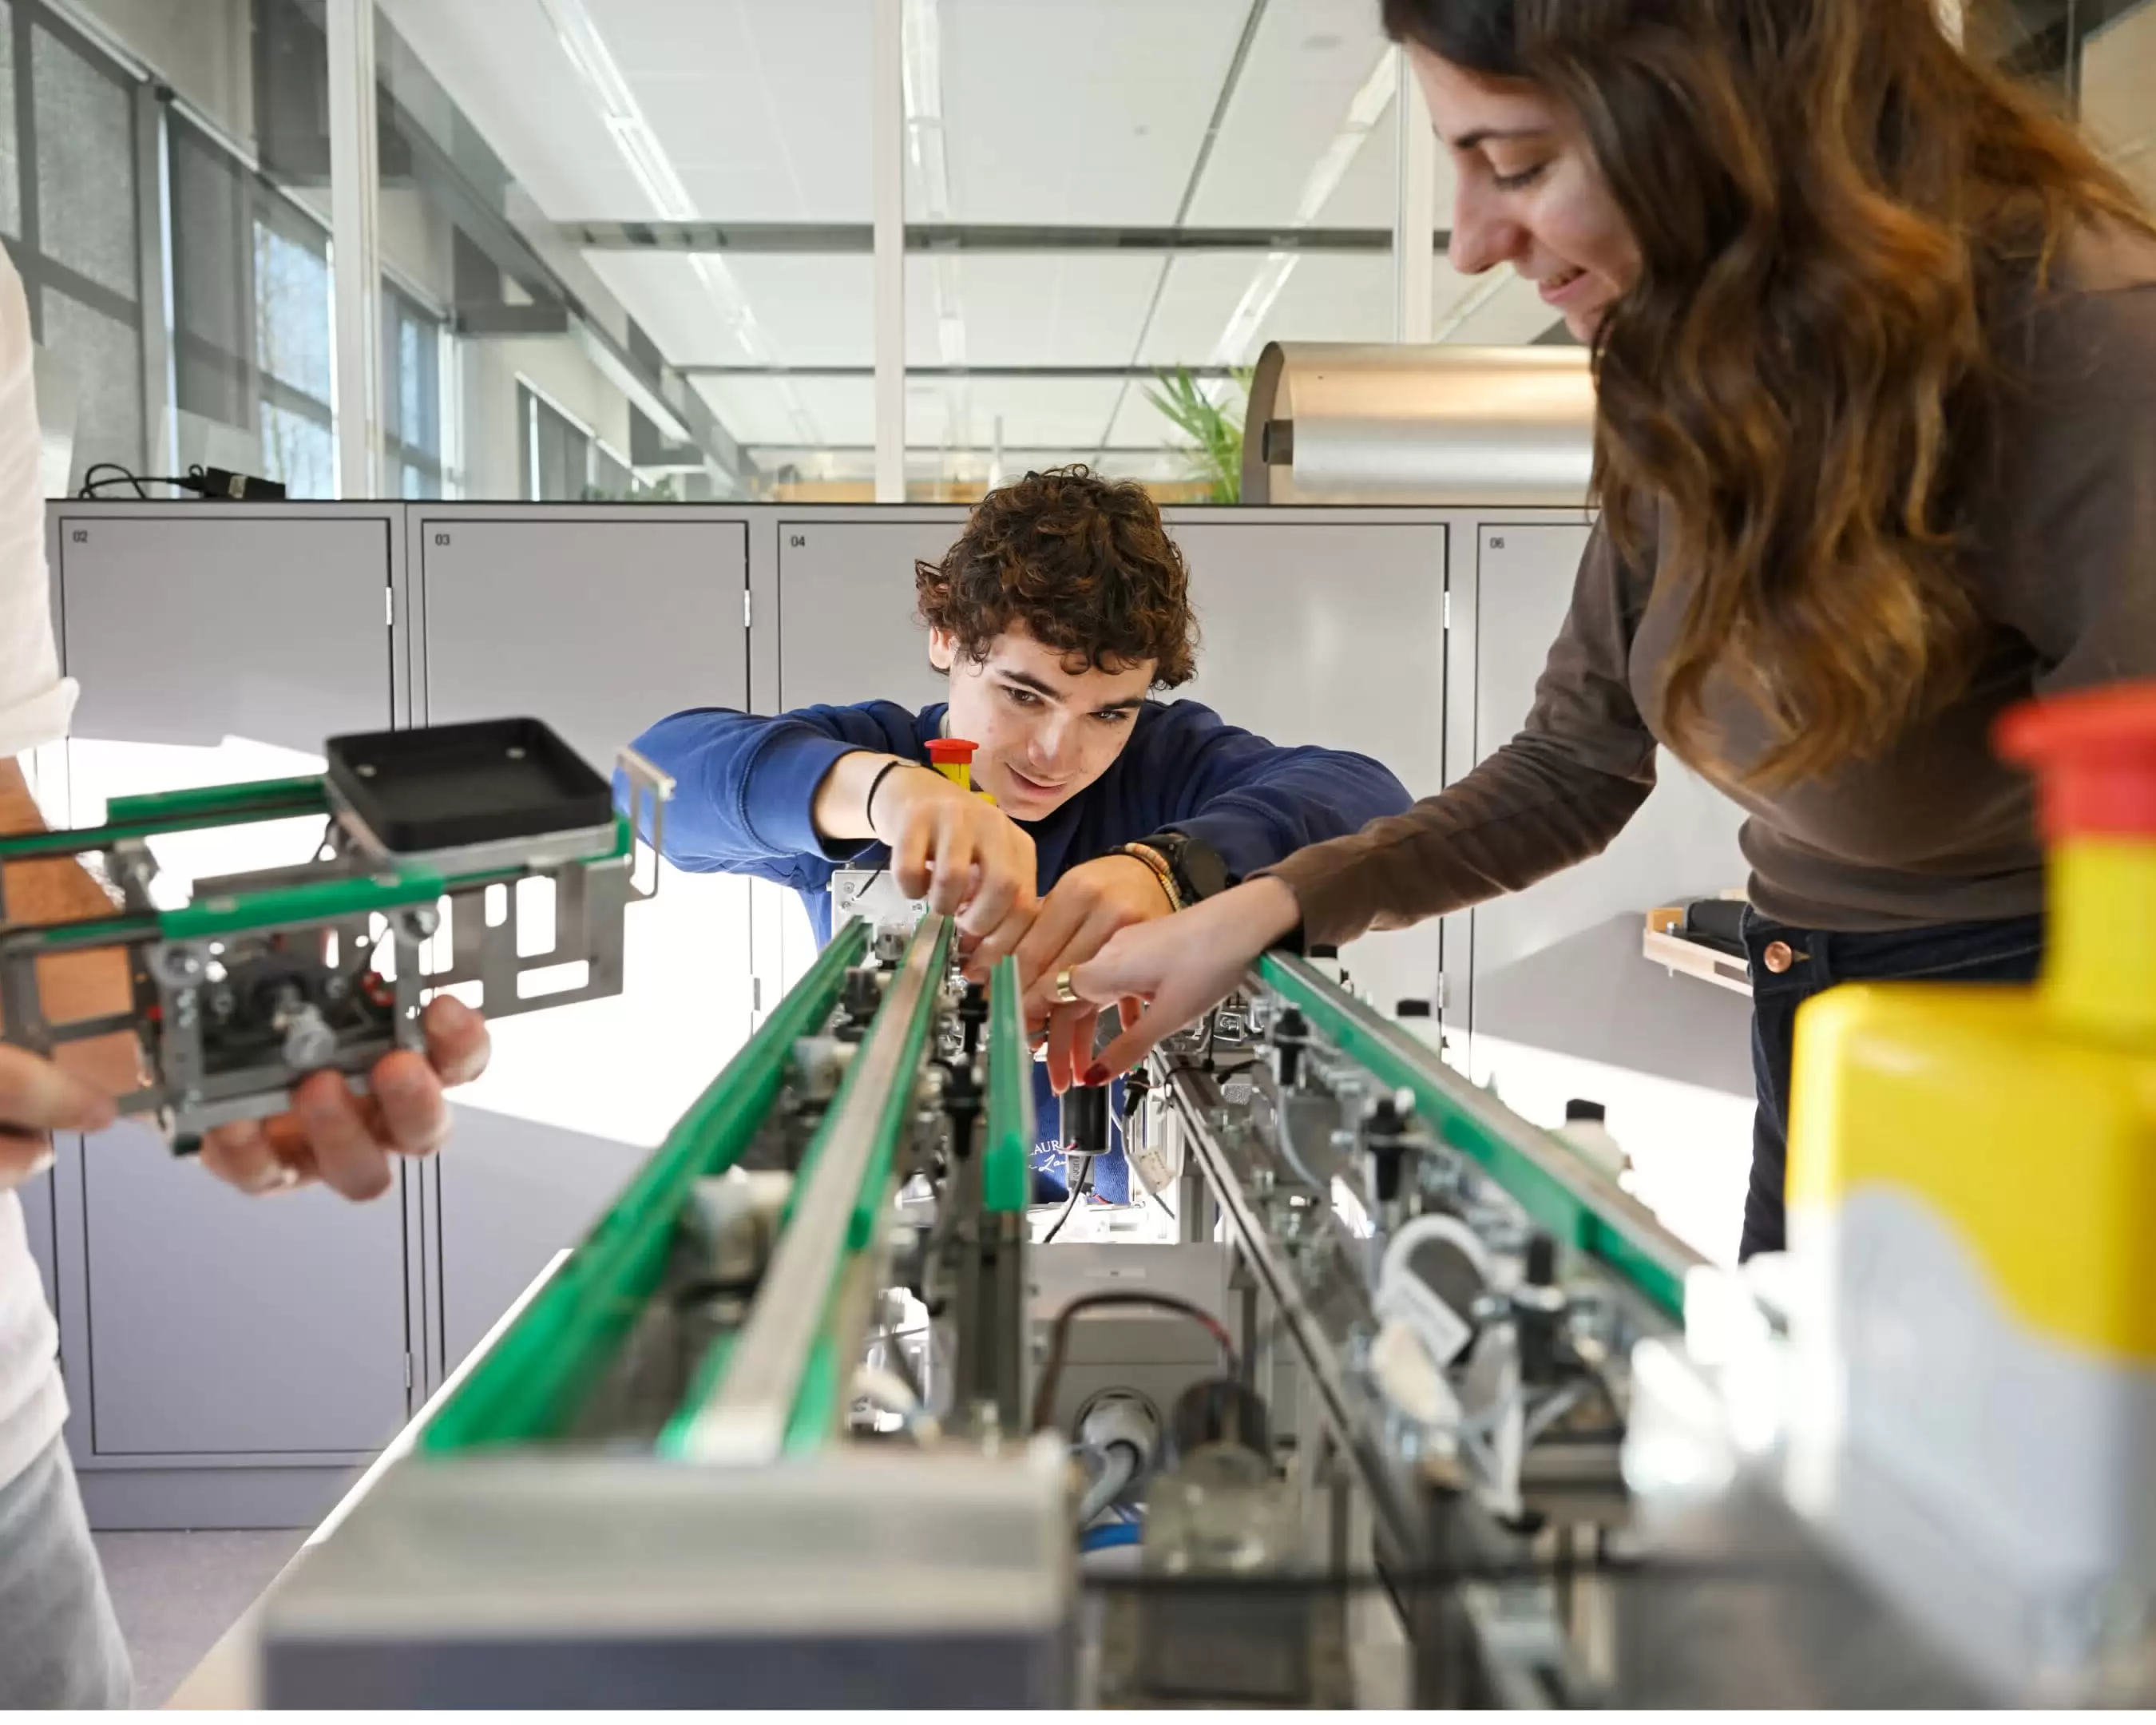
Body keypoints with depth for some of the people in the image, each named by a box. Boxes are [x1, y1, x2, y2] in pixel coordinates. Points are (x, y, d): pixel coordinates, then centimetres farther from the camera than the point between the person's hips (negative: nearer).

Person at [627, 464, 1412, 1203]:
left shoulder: (1167, 759, -5)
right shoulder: (865, 748, -5)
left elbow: (1371, 799, -22)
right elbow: (663, 766, -22)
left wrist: (1172, 870, -40)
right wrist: (875, 783, -41)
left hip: (1124, 1199, 0)